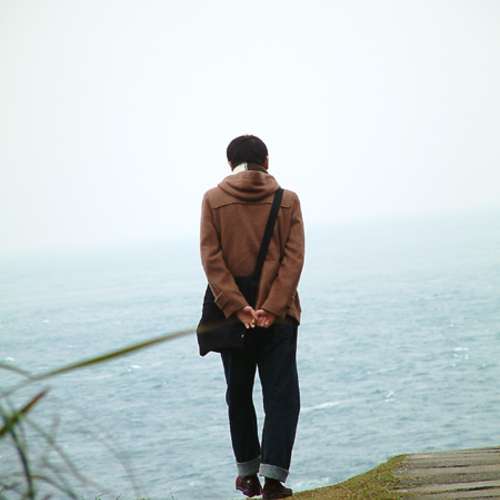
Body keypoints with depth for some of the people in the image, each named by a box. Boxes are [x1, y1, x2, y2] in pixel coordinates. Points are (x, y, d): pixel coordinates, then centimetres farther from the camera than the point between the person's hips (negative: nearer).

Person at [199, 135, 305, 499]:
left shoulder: (213, 199, 2)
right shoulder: (288, 200, 3)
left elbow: (211, 257, -8)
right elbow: (294, 257, -7)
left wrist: (237, 306, -12)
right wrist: (271, 308, -13)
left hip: (233, 314, 1)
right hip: (279, 315, -1)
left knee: (239, 395, 15)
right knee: (281, 395, 3)